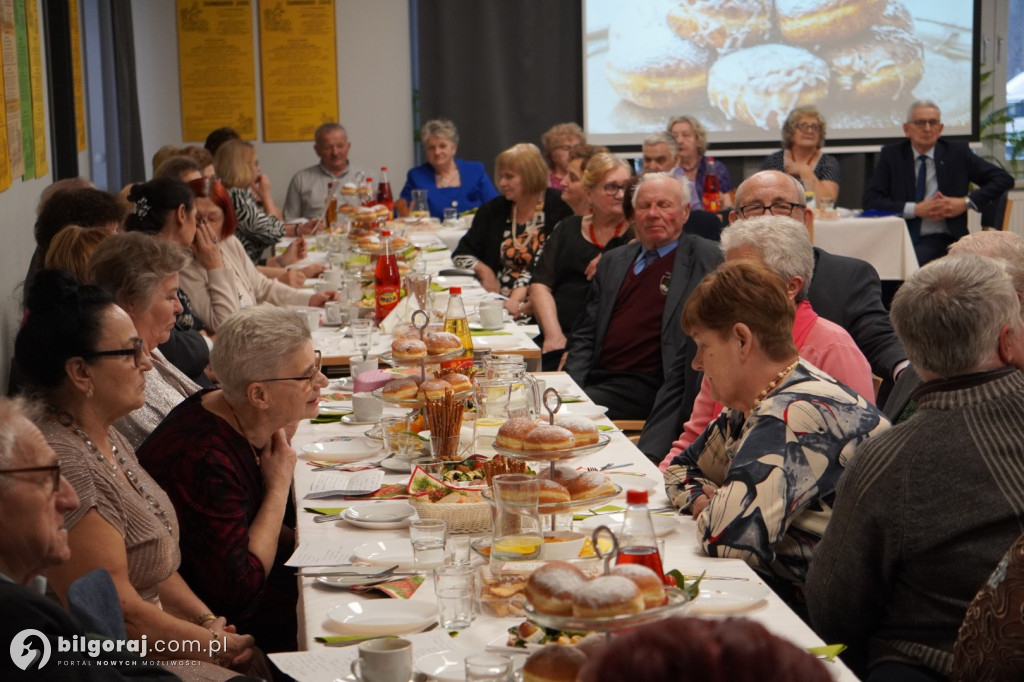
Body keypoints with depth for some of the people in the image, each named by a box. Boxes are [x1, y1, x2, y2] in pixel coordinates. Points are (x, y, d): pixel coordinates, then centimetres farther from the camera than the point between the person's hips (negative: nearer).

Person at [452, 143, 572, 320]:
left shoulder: (559, 207, -1)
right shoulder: (493, 210, 14)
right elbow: (461, 254, 15)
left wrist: (518, 297, -22)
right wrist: (483, 270, -6)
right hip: (497, 299, 4)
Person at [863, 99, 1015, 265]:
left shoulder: (957, 152, 8)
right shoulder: (892, 155, 9)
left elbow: (1004, 178, 8)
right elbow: (871, 200, 0)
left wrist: (967, 202, -7)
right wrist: (915, 209, -12)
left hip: (938, 240, -1)